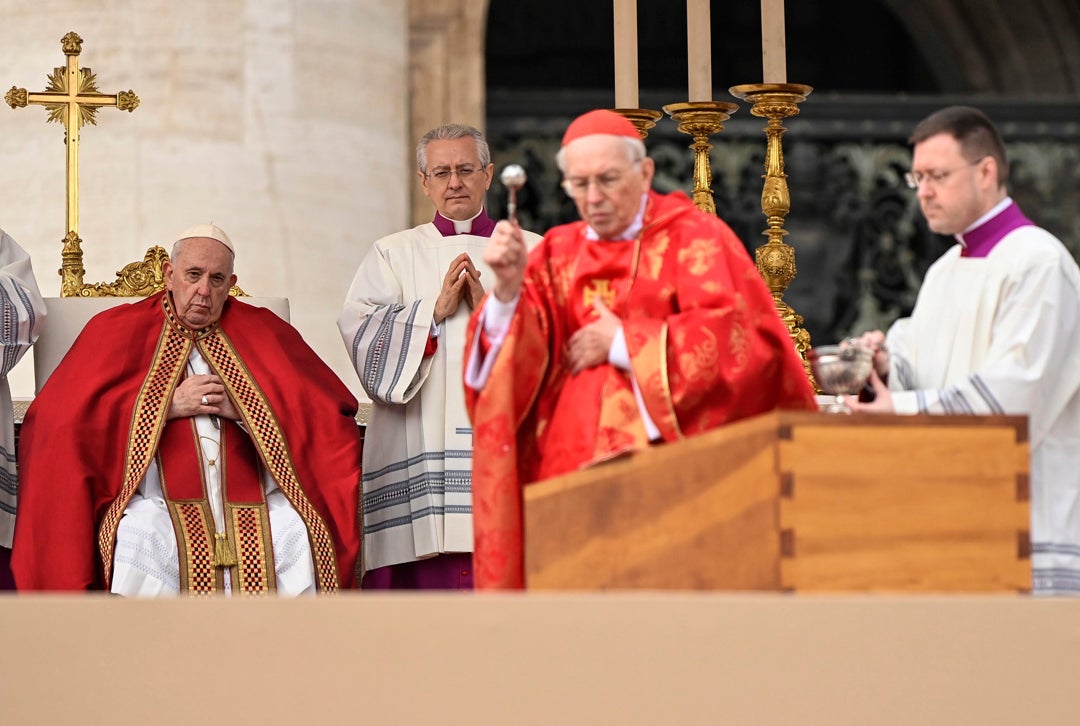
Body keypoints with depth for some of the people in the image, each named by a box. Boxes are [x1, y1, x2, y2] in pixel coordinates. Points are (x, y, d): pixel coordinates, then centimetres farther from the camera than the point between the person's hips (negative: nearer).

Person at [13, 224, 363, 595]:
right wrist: (168, 405, -6)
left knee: (297, 535, -30)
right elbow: (61, 417, 0)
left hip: (250, 495, 2)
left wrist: (243, 410, -5)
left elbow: (328, 414, 9)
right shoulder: (119, 331, 14)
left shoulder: (262, 332, 18)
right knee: (140, 536, -35)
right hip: (156, 497, -1)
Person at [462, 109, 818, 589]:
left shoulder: (693, 239, 5)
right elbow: (512, 364, 5)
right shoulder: (558, 254, 15)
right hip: (571, 472, 3)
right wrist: (508, 289, -14)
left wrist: (621, 343, -7)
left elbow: (738, 338, -10)